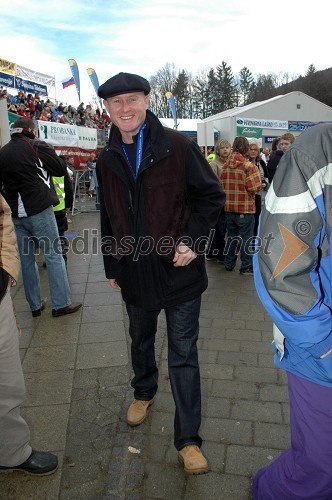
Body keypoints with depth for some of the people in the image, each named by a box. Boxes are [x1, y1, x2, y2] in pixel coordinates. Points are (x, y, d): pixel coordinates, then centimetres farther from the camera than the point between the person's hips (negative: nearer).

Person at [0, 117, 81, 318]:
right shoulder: (36, 146, -4)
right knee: (54, 256, 0)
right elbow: (61, 169, -1)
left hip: (16, 214, 6)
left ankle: (35, 305, 19)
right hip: (39, 210, -5)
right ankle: (61, 304, 2)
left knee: (27, 259, 11)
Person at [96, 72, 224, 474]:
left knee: (183, 354, 5)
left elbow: (211, 196, -5)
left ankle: (188, 438, 20)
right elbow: (108, 218, 12)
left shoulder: (178, 146, -10)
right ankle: (144, 392, 52)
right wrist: (112, 267, 15)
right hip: (135, 274, 5)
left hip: (179, 271, -4)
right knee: (141, 340, 24)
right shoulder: (107, 159, 5)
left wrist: (192, 241, -17)